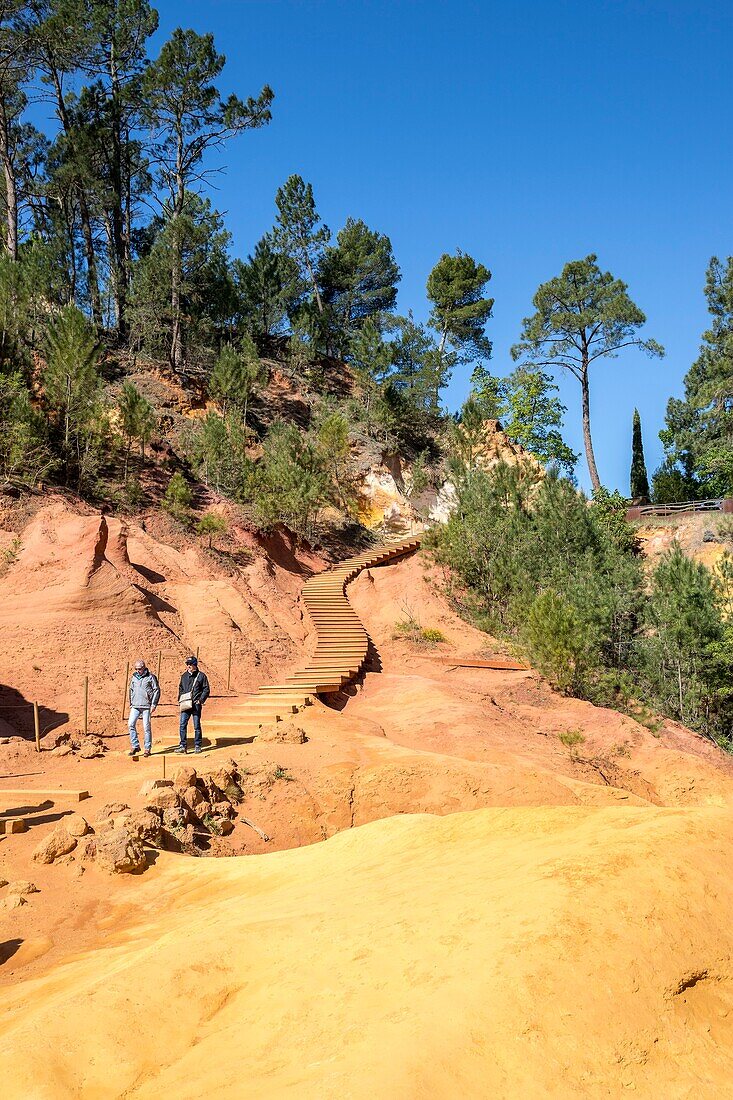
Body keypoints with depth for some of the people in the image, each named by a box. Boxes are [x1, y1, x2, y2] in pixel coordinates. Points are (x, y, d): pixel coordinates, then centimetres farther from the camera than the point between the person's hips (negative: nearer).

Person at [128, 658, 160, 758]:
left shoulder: (150, 677, -2)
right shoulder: (134, 677, 13)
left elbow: (157, 690, -2)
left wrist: (154, 704, -7)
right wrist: (131, 703, 18)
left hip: (146, 706, -5)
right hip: (135, 706, 5)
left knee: (146, 727, -3)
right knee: (131, 724, -8)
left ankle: (148, 748, 5)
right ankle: (135, 746, 2)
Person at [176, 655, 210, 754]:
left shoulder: (201, 676, 0)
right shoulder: (184, 676, 14)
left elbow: (206, 690, 1)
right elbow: (181, 688, 25)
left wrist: (201, 700, -10)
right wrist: (179, 699, 12)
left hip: (196, 704, -4)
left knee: (197, 726, 2)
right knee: (182, 725, -5)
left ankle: (197, 746, 11)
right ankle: (183, 745, 0)